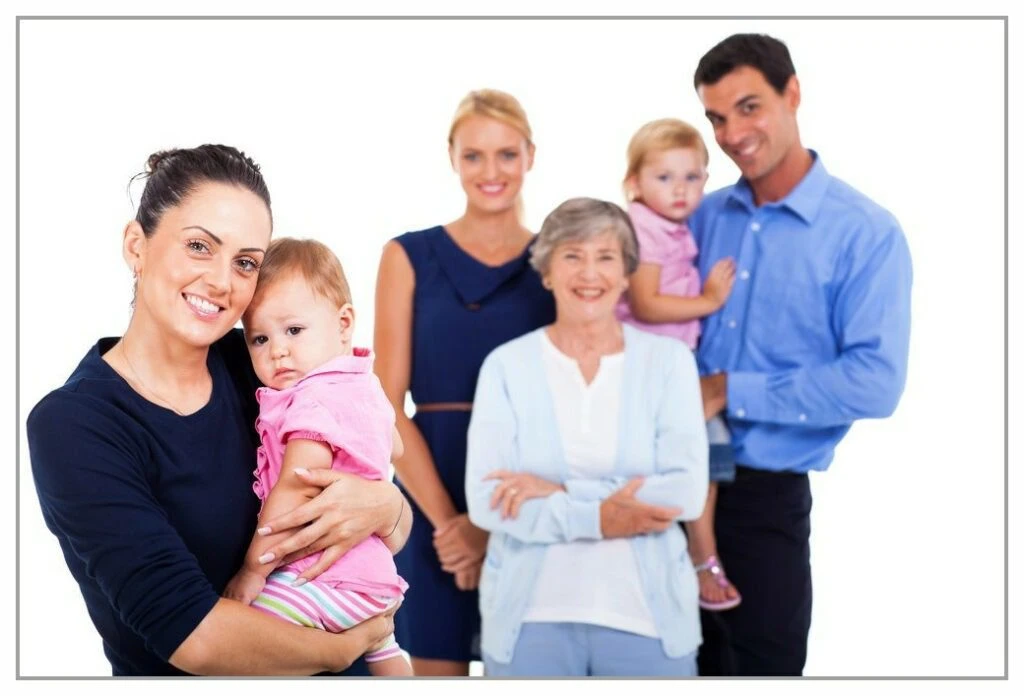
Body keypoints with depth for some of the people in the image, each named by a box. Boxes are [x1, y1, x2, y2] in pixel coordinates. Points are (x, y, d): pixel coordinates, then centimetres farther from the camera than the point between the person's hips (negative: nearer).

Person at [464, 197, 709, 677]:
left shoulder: (668, 360, 0)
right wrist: (596, 518, -20)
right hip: (530, 616, 0)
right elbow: (484, 502, -9)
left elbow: (687, 492, -10)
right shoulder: (507, 365, -1)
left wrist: (560, 491, -14)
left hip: (649, 614, 1)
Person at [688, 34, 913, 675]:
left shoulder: (867, 234, -10)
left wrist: (730, 393, -17)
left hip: (764, 496, -4)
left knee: (763, 664, 9)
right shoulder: (700, 217, 5)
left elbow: (874, 383, -18)